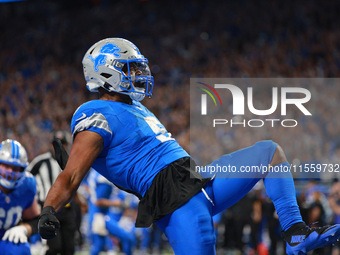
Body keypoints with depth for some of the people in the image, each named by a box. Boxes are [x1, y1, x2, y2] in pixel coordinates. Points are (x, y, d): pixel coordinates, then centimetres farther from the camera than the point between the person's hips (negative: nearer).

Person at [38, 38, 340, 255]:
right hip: (176, 198, -10)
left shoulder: (134, 108, 22)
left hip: (199, 180, 10)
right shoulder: (99, 117, -8)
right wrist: (48, 210, -34)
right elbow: (71, 176, -17)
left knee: (269, 151, 10)